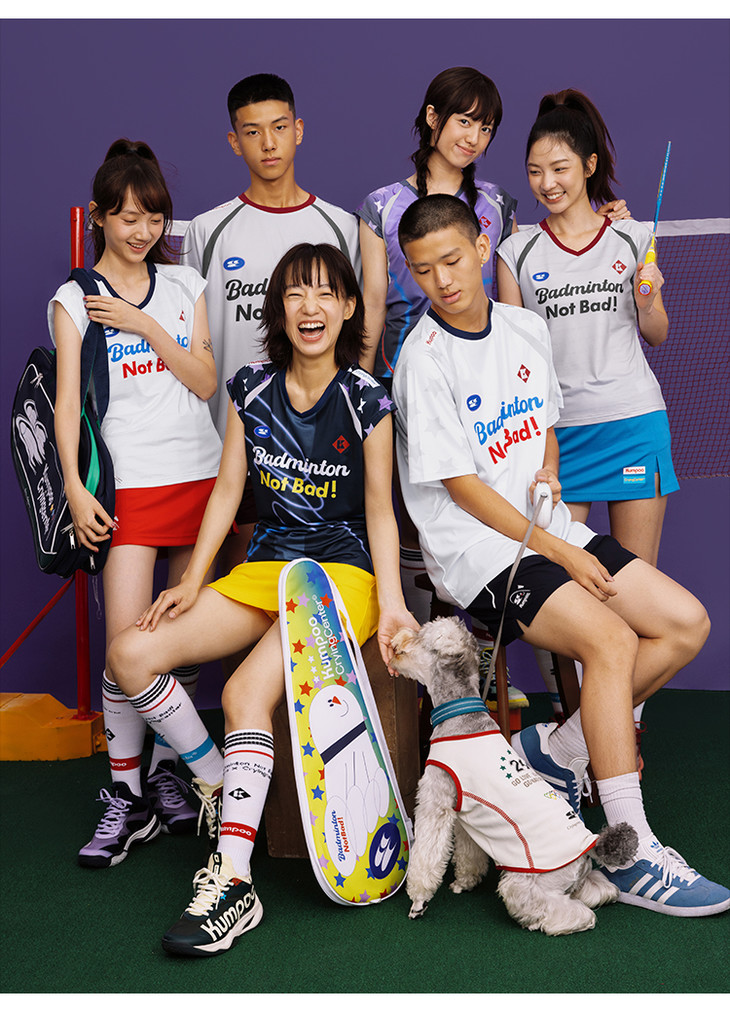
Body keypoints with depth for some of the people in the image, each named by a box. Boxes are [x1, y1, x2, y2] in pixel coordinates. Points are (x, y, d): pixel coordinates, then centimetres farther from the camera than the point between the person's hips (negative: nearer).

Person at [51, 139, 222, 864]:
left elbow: (205, 383, 5)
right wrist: (75, 488, -11)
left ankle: (165, 772, 19)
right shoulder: (74, 298, 6)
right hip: (130, 484, -3)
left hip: (200, 473, 3)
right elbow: (67, 399, -1)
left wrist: (143, 324, -5)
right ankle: (126, 798, 0)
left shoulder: (184, 285, 13)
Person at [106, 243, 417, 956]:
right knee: (131, 653, -13)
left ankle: (233, 885, -28)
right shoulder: (252, 390, 6)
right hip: (264, 566, 5)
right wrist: (193, 581, 0)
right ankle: (219, 786, 3)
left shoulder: (367, 400, -4)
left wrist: (390, 602, -14)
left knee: (246, 691, -30)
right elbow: (227, 491, 8)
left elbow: (379, 508, -3)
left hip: (343, 569, -5)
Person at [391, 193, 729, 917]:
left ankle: (560, 747, 7)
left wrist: (548, 471, 1)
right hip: (476, 547, -7)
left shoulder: (527, 328, 8)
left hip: (548, 527, 7)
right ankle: (631, 856, -19)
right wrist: (558, 553, -13)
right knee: (612, 641, -26)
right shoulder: (425, 359, -12)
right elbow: (461, 486, -13)